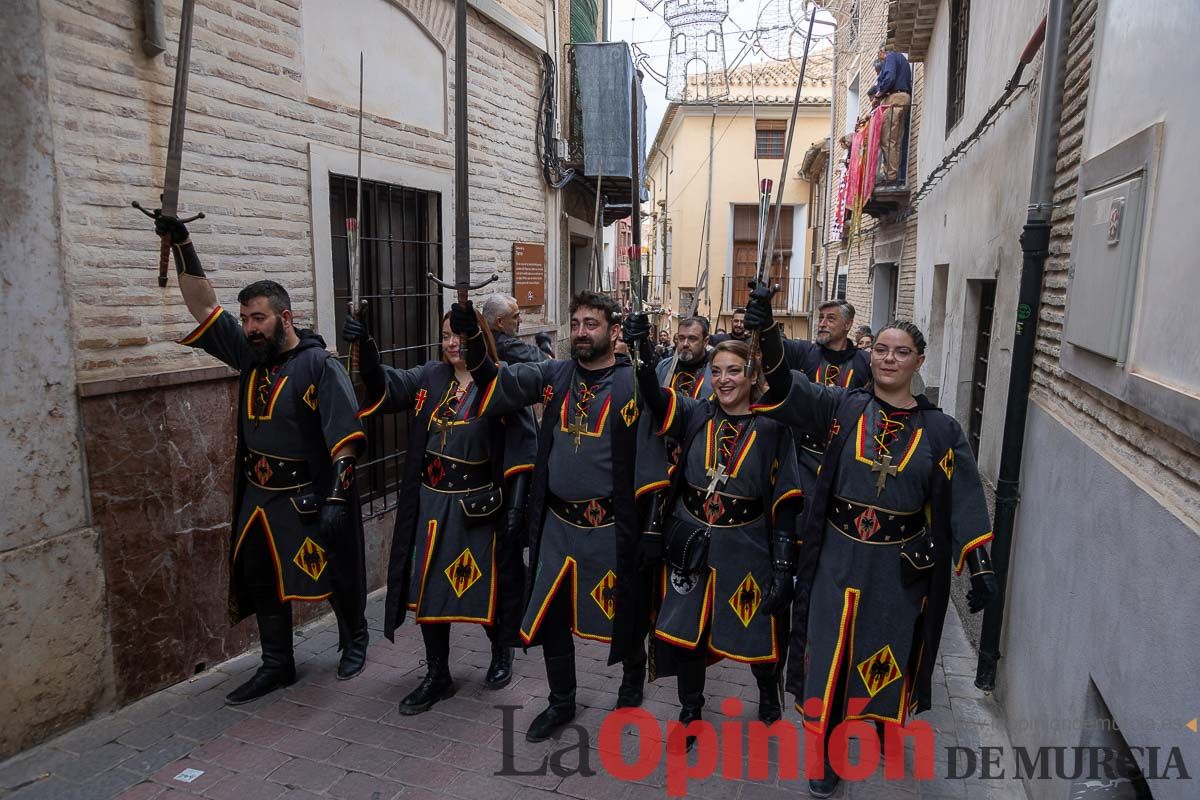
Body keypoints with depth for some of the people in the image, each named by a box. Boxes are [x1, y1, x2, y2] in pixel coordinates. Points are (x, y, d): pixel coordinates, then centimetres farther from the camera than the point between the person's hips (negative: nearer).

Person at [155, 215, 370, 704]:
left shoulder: (319, 365, -17)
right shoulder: (250, 355, 4)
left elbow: (345, 438, -21)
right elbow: (204, 307, 6)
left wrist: (336, 498, -27)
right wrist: (182, 247, -2)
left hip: (307, 496, -7)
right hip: (259, 497, 7)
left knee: (334, 576, 8)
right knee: (262, 582, 15)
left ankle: (355, 639, 34)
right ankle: (277, 665, 31)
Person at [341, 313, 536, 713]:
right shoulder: (430, 377, 6)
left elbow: (521, 450, -10)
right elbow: (385, 385, -6)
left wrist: (516, 506, -15)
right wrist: (365, 347, -23)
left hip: (478, 506, -4)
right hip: (431, 503, 5)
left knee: (486, 586, 8)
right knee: (428, 588, 10)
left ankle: (502, 653, 38)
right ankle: (437, 676, 27)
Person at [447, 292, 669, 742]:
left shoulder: (635, 385, -10)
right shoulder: (555, 376, 3)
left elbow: (652, 465, -10)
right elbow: (497, 383, -3)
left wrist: (652, 532, -11)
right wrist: (472, 338, -20)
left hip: (611, 527, -4)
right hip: (556, 523, 4)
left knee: (624, 612, 14)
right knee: (550, 616, 13)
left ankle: (633, 677, 46)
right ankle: (561, 704, 35)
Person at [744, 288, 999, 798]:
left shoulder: (940, 430, -1)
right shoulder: (844, 407, -4)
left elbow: (964, 501, 0)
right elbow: (786, 386, -18)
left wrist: (979, 566, -7)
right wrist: (766, 331, -34)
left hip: (901, 566, 1)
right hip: (838, 558, -1)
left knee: (888, 656, 18)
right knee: (833, 656, 8)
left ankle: (884, 729, 47)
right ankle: (828, 756, 28)